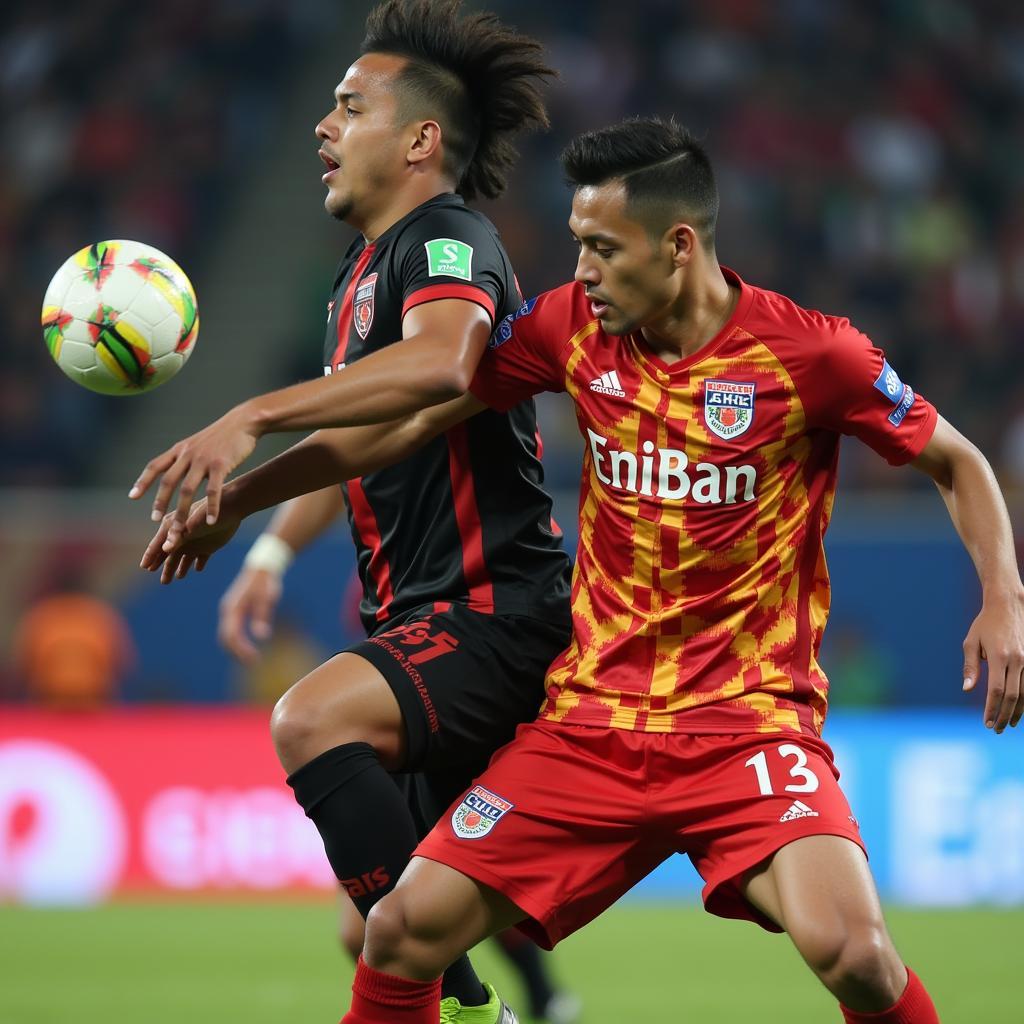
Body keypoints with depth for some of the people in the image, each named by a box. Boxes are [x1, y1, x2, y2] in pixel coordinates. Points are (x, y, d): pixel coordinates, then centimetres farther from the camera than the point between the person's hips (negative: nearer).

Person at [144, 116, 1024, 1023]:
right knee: (405, 932, -6)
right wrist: (233, 498, 12)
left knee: (847, 948, -28)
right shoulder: (573, 326, 0)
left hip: (749, 723, -4)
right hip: (589, 725, 4)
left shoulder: (806, 352, -10)